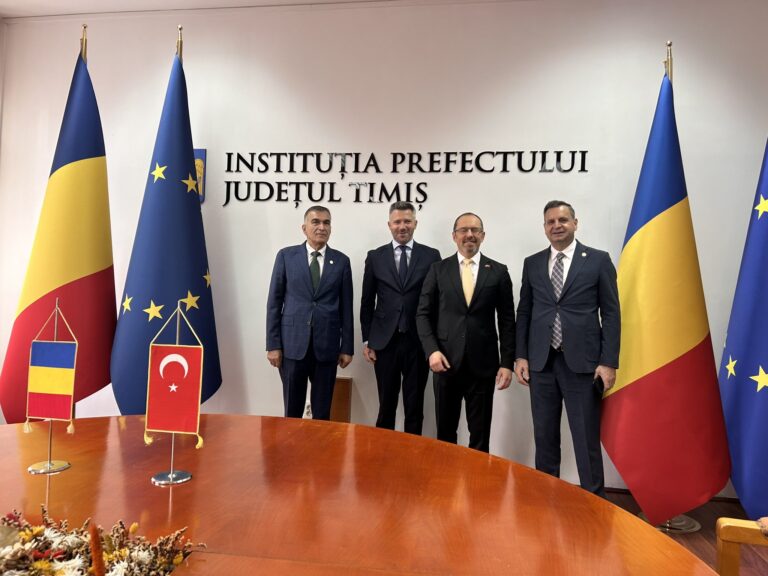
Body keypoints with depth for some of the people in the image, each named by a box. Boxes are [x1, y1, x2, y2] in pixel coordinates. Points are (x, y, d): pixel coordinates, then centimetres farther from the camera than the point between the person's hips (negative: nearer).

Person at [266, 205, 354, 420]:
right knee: (292, 410, 8)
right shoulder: (286, 256, 3)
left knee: (322, 412, 9)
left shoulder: (341, 261, 5)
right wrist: (273, 344, -3)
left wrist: (347, 347, 3)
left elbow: (346, 307, 6)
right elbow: (274, 302, 2)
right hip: (293, 343, 0)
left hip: (327, 345, 1)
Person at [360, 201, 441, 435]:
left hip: (419, 342, 0)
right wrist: (367, 340, 3)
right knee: (386, 406, 10)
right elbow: (367, 302, 7)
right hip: (385, 341, 1)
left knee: (415, 407, 9)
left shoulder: (431, 256, 2)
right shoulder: (375, 257, 6)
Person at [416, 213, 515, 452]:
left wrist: (507, 363, -2)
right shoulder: (438, 269, 5)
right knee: (445, 432, 12)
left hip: (483, 365, 0)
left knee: (480, 434, 9)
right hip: (446, 362, 0)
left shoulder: (498, 272, 4)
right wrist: (432, 350, -10)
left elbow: (507, 321, 4)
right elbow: (423, 314, 3)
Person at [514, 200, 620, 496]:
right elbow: (524, 313, 10)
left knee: (586, 439, 4)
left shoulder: (598, 260, 1)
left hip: (582, 362, -3)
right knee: (544, 437, 12)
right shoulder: (532, 263, 10)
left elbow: (611, 314, -1)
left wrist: (609, 362, -7)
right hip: (541, 362, 3)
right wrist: (521, 356, 3)